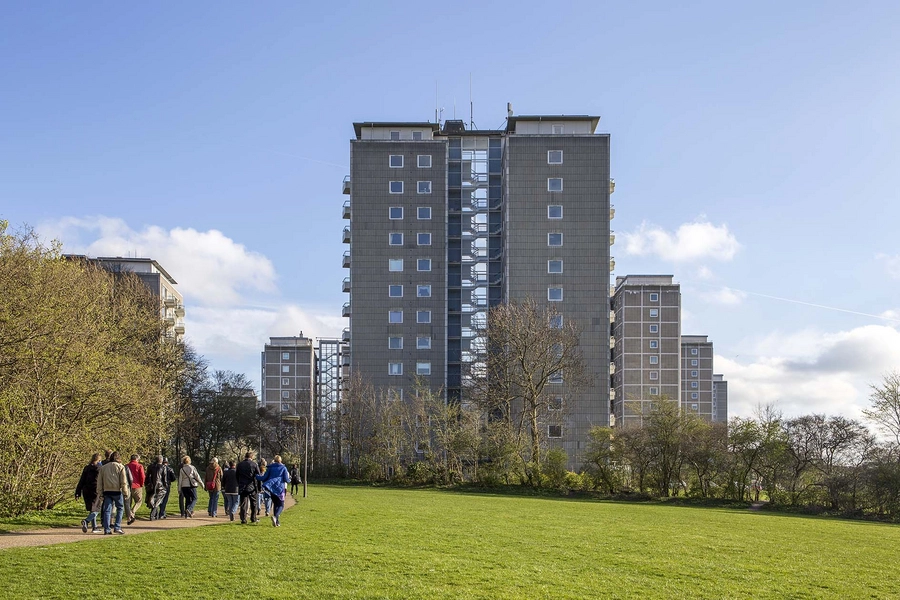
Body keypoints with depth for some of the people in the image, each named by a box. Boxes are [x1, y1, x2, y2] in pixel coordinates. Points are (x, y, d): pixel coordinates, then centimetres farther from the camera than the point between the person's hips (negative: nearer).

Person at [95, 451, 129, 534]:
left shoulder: (103, 467, 12)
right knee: (120, 508, 8)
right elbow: (123, 482, -4)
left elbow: (99, 482, 11)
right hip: (117, 491, -3)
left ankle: (106, 529, 1)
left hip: (107, 491, 3)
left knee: (107, 510, 5)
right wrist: (125, 493, -1)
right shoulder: (120, 467, 0)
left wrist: (99, 493, 13)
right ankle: (117, 527, 0)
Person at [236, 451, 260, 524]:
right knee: (253, 503, 13)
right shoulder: (254, 465, -4)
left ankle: (243, 520, -3)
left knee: (243, 504, 2)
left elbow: (237, 476, 11)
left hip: (242, 487, 2)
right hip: (252, 488, -2)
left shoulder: (239, 464, 4)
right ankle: (253, 519, 17)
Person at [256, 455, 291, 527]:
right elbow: (286, 480, -3)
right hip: (280, 489, -3)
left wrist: (256, 476, 18)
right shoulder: (283, 468, 3)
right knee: (281, 505, 0)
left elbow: (264, 478, 2)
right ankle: (275, 516, -28)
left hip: (271, 489, 3)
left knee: (275, 504, 16)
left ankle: (277, 521, 11)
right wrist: (290, 479, 20)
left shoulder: (270, 468, 7)